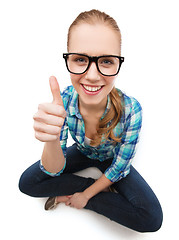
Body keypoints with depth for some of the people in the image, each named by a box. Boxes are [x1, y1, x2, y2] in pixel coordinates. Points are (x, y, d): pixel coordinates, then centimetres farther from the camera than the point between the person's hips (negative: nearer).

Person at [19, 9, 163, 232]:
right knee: (27, 183, -10)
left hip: (111, 160, -1)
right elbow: (55, 170, -25)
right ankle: (102, 187, -3)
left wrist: (86, 195, -12)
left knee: (152, 218, -19)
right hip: (81, 154, 2)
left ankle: (68, 195, -6)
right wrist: (51, 139, -47)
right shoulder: (63, 102, -28)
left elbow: (119, 166, -18)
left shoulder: (131, 110, -33)